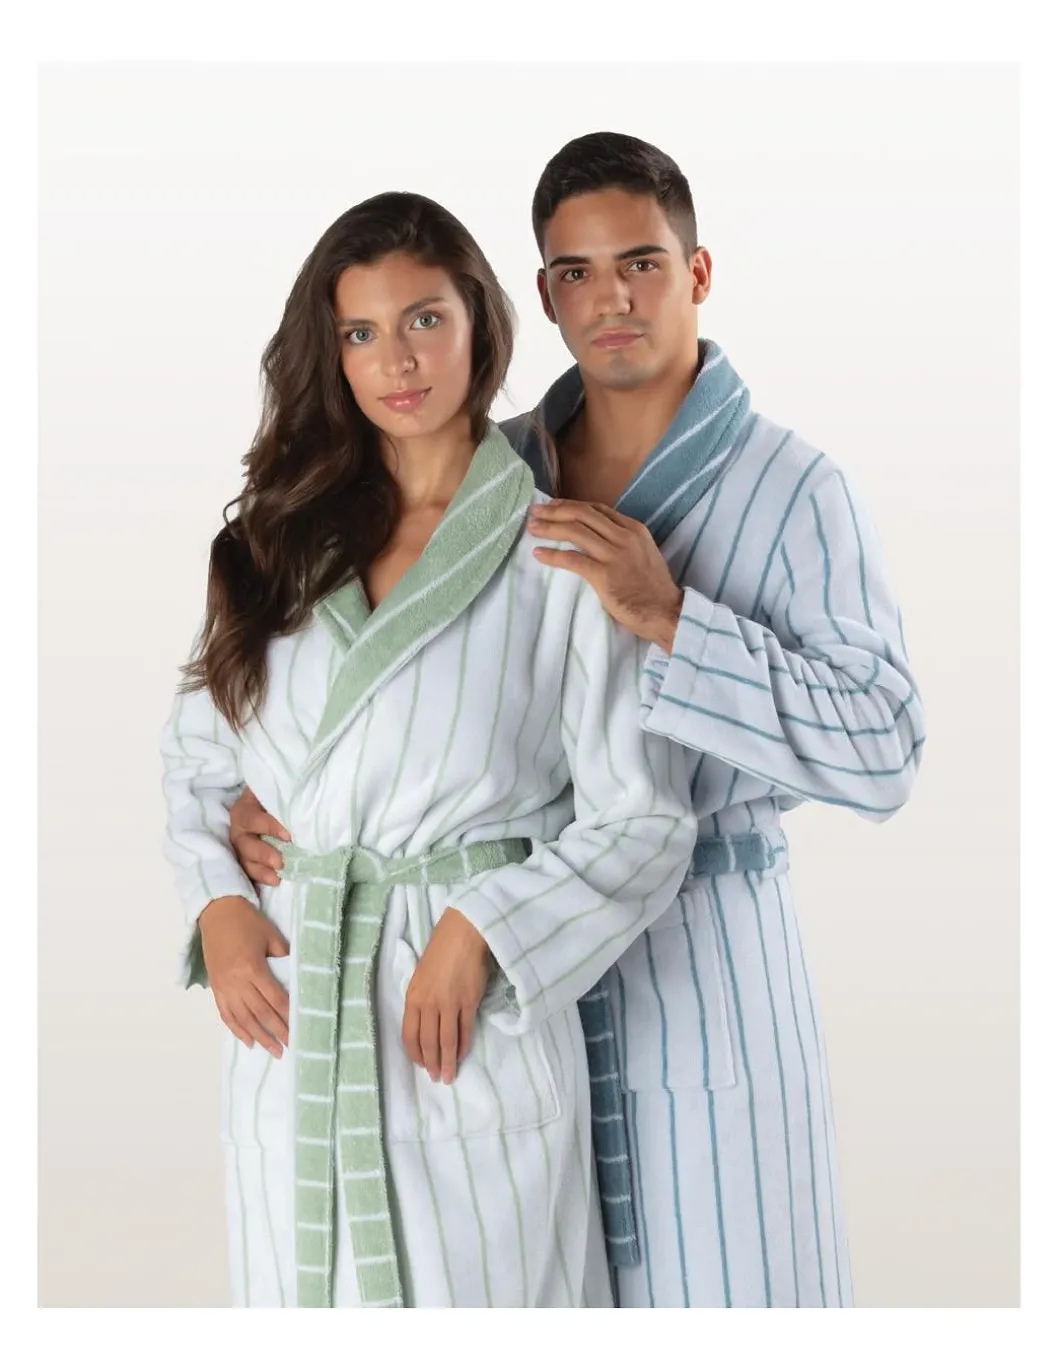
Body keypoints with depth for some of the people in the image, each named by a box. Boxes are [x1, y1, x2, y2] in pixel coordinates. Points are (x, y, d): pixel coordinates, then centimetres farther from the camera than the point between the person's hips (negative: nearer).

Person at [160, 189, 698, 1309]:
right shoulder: (285, 542, 11)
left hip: (472, 1009, -4)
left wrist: (478, 933, -16)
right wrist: (217, 904, -2)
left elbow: (643, 823, -5)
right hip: (290, 1007, 4)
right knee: (305, 1294, 13)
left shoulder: (558, 554, -3)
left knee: (477, 1292, 3)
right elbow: (196, 755, 15)